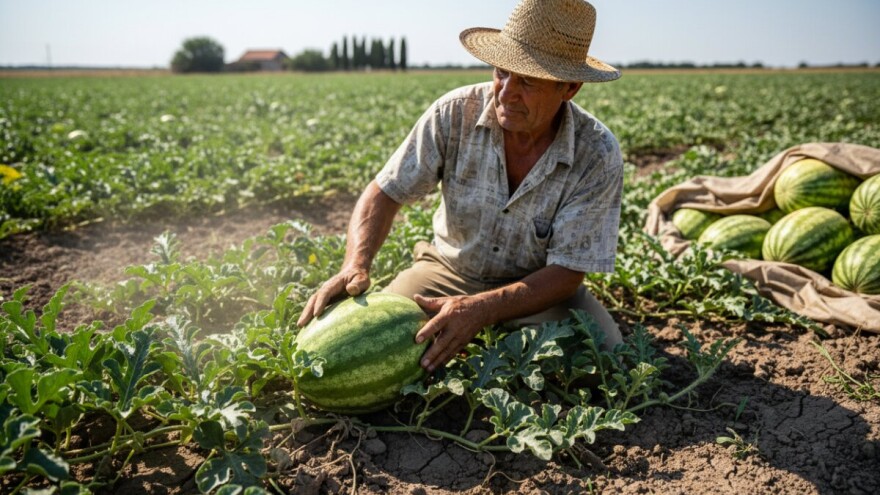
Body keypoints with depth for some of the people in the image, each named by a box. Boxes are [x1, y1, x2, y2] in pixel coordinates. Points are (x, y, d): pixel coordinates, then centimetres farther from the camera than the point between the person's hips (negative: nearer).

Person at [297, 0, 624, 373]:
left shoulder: (597, 156, -22)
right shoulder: (454, 114, -18)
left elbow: (566, 274, -22)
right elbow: (385, 192, -13)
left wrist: (480, 311, -37)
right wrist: (355, 266, -32)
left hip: (539, 287, 0)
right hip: (449, 269, 1)